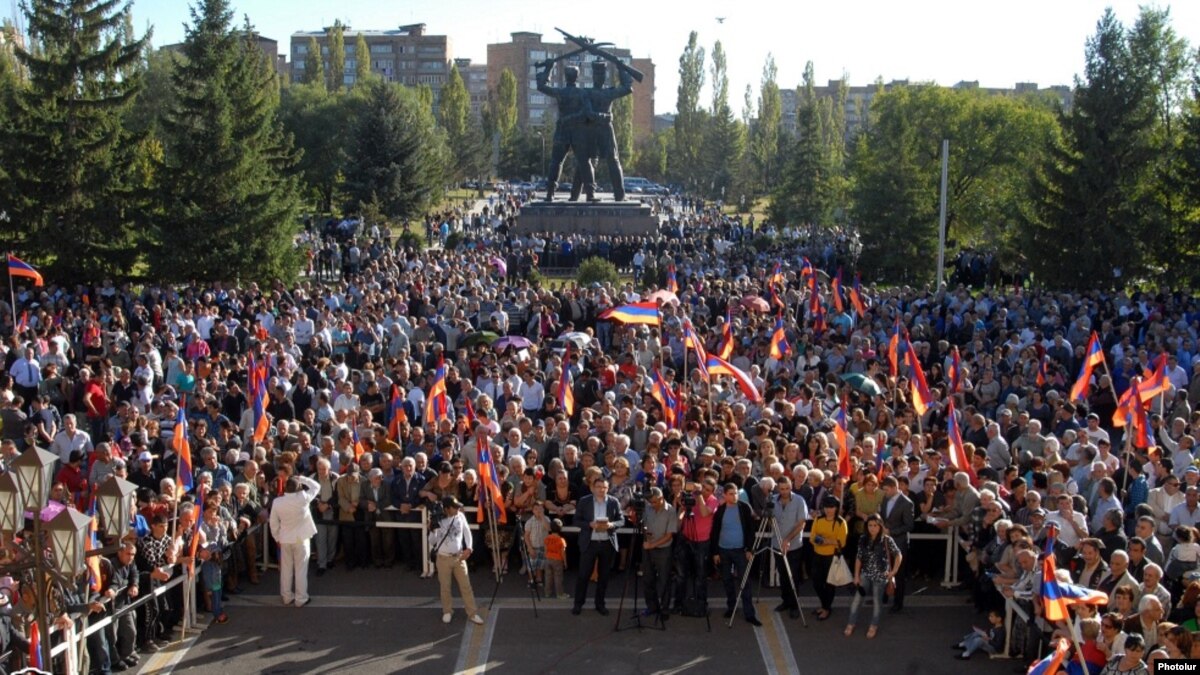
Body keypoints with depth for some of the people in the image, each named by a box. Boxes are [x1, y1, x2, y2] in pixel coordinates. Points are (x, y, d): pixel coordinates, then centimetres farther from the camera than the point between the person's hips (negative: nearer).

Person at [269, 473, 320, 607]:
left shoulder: (277, 502, -11)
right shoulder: (302, 499, -20)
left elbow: (273, 523, -1)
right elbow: (316, 486, -3)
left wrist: (277, 538, 12)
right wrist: (302, 478, 3)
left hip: (285, 539, 3)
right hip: (301, 538, -3)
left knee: (286, 569, 15)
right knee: (301, 569, 6)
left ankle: (287, 597, 25)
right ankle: (301, 599, 11)